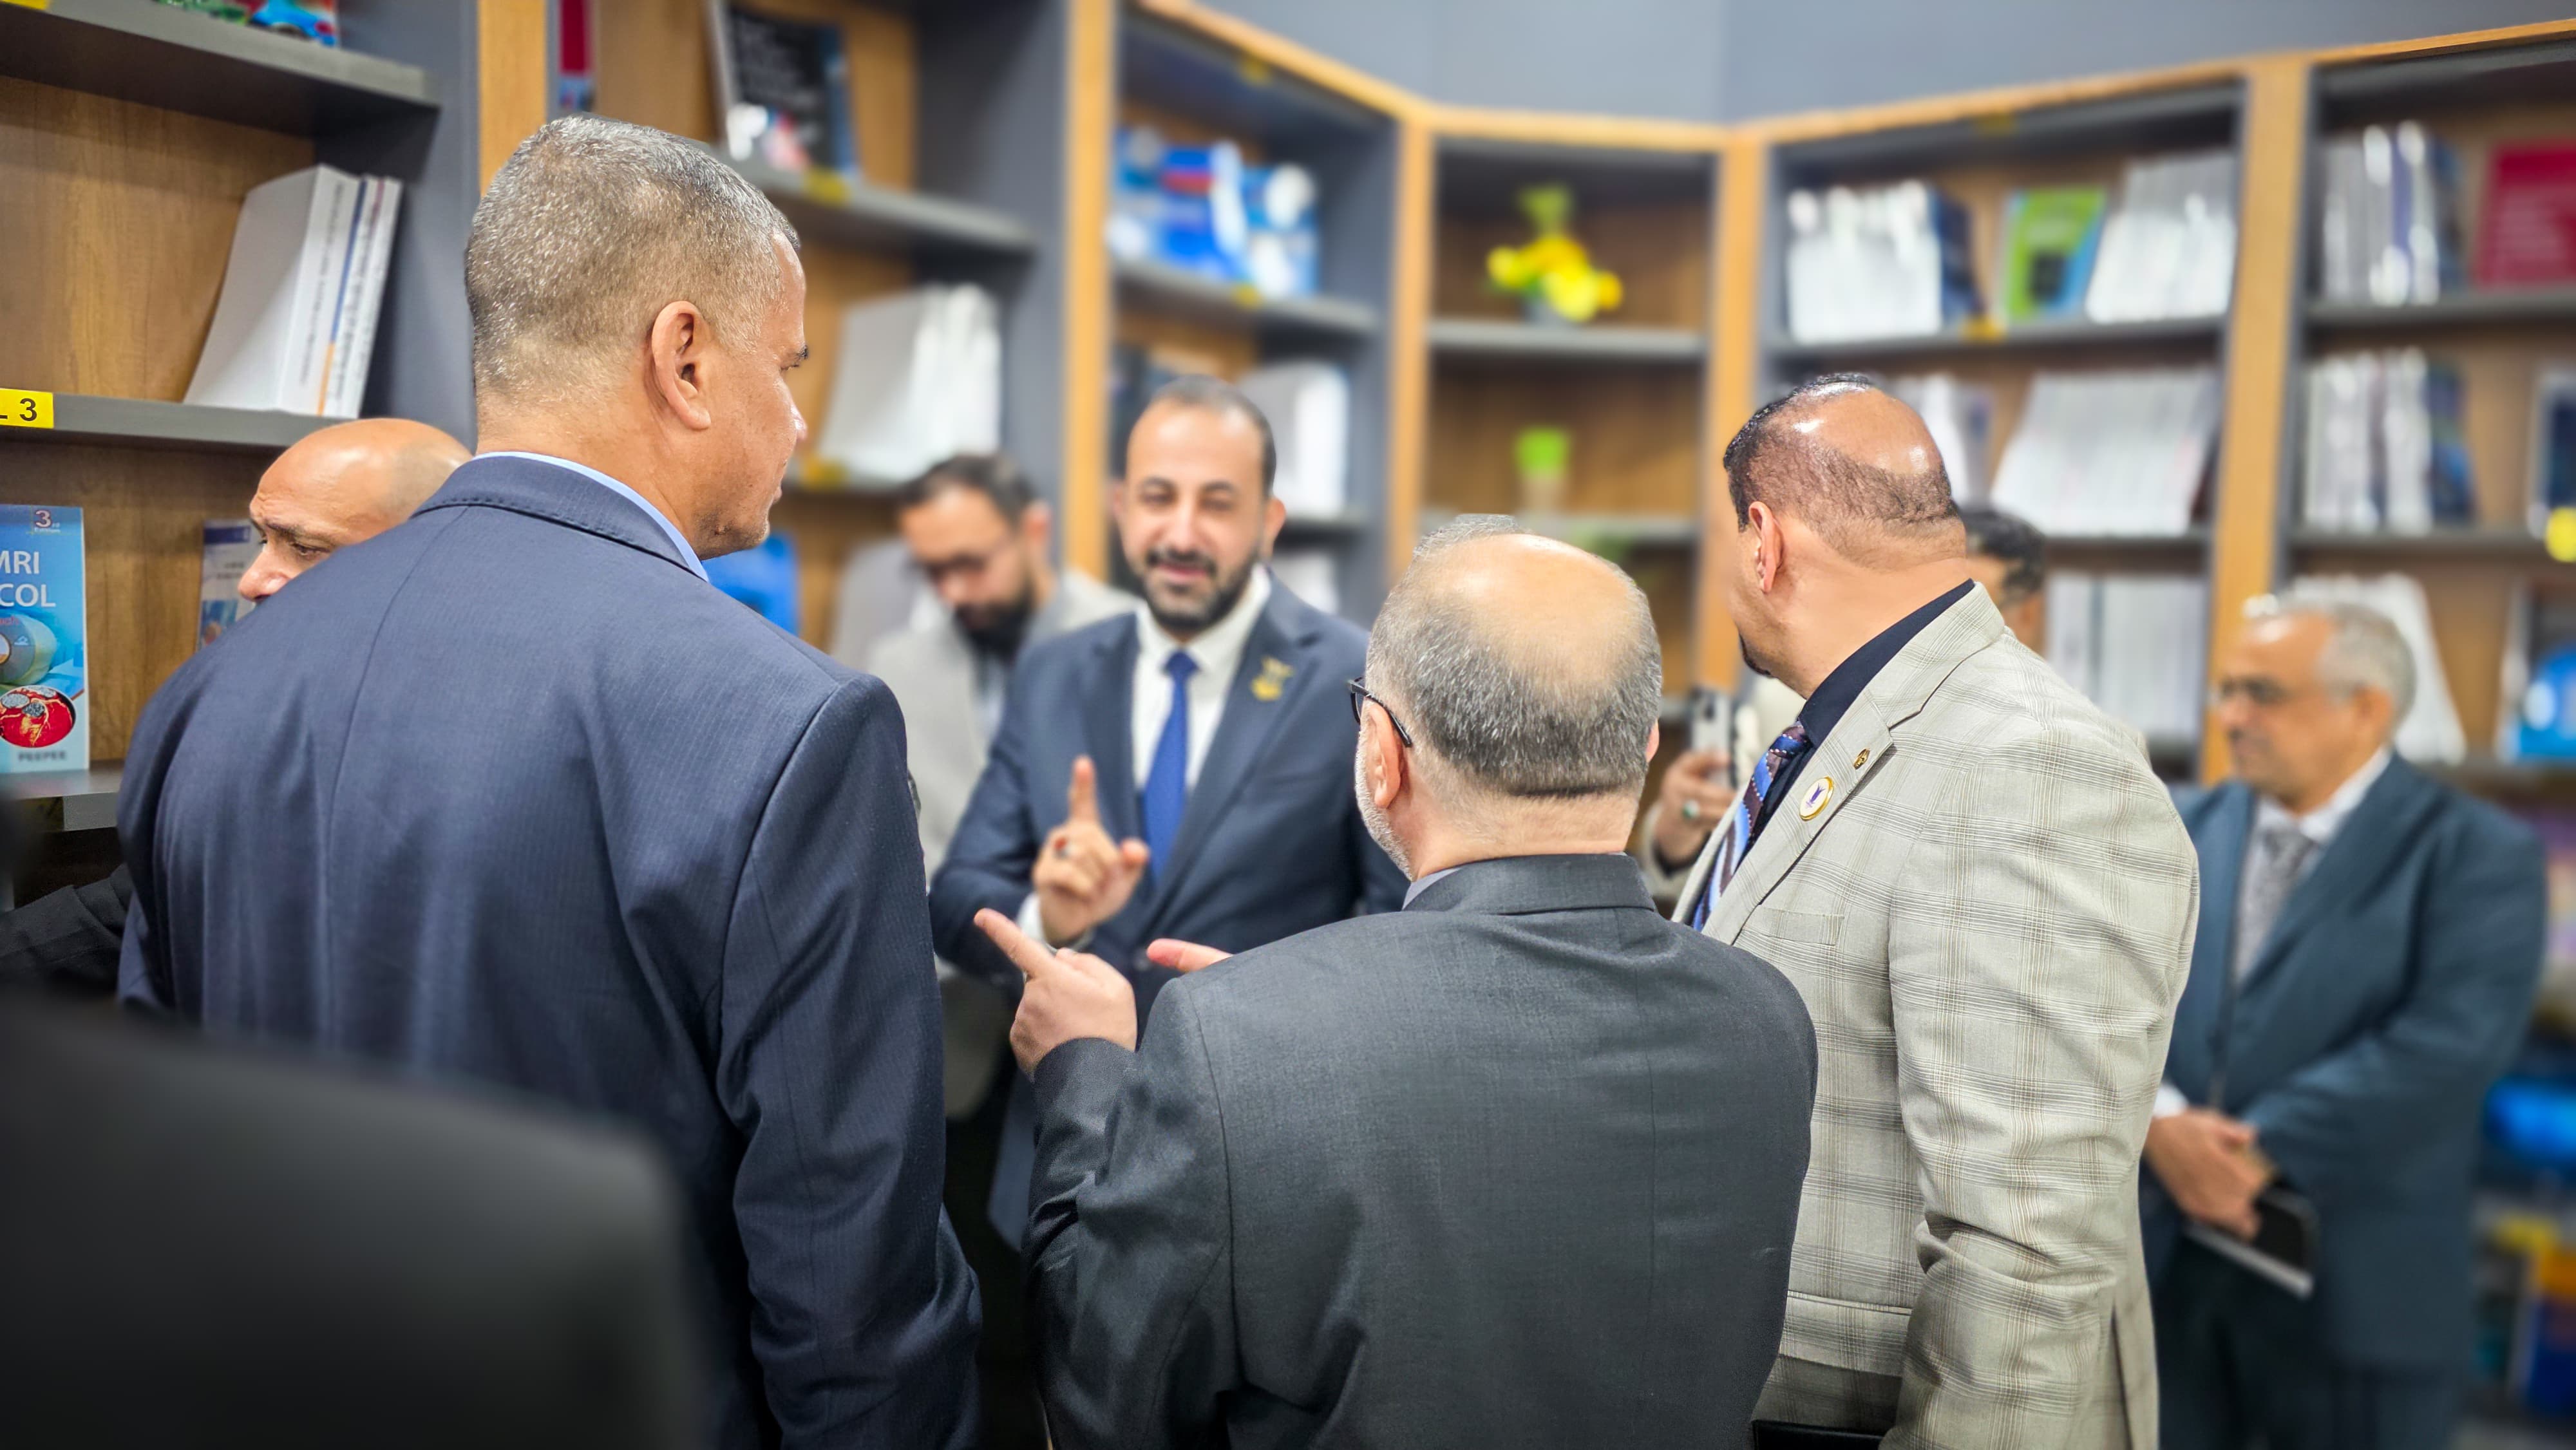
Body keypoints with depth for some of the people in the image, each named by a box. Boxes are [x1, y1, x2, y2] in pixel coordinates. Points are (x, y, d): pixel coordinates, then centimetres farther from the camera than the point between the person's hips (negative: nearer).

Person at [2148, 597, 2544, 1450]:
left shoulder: (2479, 855, -6)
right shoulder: (2192, 830, 8)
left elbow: (2453, 1041, -18)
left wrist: (2263, 1146, -20)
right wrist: (2160, 1119, -16)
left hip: (2355, 1286, -3)